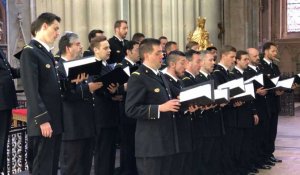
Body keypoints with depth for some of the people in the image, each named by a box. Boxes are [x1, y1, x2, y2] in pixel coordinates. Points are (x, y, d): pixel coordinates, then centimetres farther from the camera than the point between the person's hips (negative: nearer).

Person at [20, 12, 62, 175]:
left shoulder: (47, 52, 17)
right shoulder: (30, 52, -12)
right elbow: (31, 90, -18)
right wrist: (42, 119, -21)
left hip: (56, 118, 9)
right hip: (44, 120, -9)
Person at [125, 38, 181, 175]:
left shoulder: (160, 76, 18)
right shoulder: (137, 78, -12)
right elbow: (131, 110, -20)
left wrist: (176, 105, 7)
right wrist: (160, 108, -23)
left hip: (167, 141, 9)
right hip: (150, 144, -9)